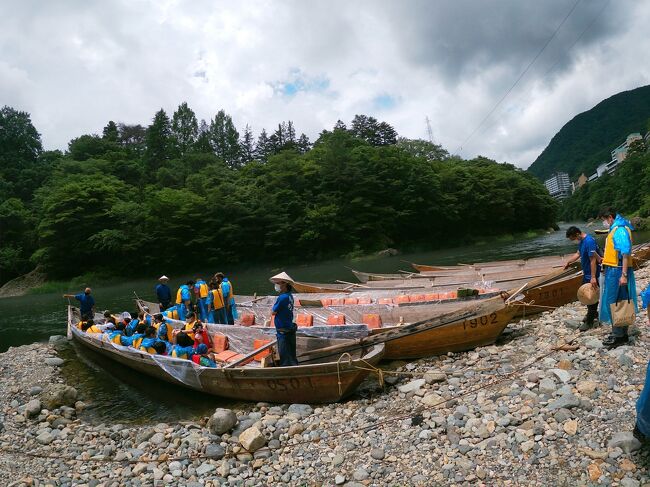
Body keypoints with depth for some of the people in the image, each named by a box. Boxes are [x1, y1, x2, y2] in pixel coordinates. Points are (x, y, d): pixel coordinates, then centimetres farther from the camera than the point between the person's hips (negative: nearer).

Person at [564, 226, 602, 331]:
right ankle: (593, 314, 39)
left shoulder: (589, 241, -26)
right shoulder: (582, 241, 6)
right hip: (586, 273, 10)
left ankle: (589, 321, 9)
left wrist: (593, 277, -28)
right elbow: (578, 253, 23)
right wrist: (568, 262, 14)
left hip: (592, 274, -10)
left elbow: (593, 260, -28)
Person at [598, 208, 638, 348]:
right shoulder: (615, 229, 15)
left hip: (617, 272, -10)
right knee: (618, 304, 14)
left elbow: (626, 253, -22)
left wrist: (624, 275, -25)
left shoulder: (620, 230, -16)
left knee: (614, 304, -4)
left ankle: (619, 336, 4)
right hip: (613, 271, 10)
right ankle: (621, 334, 23)